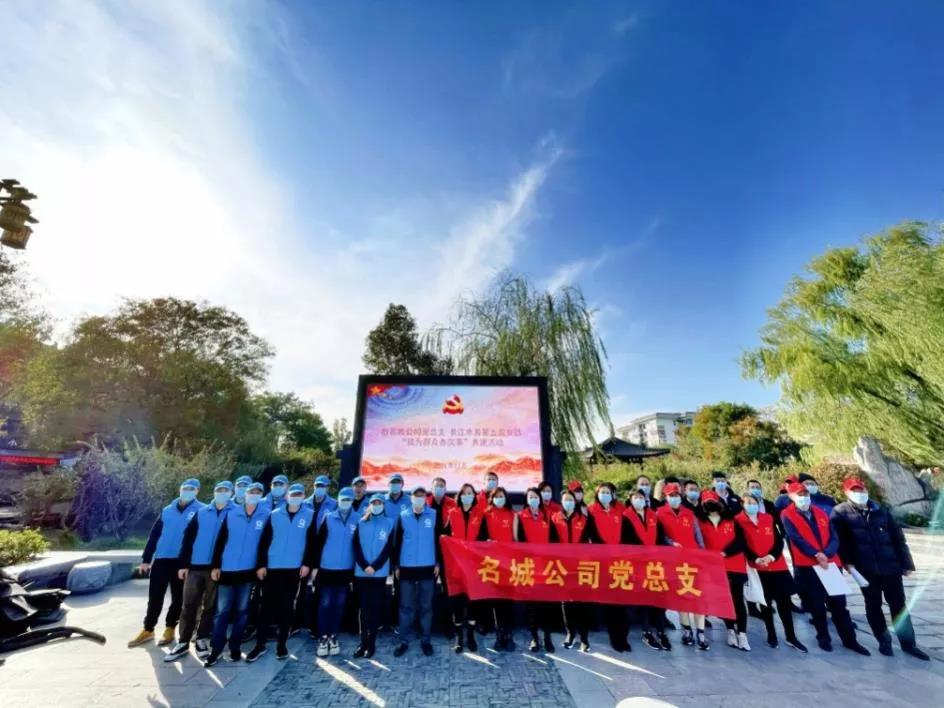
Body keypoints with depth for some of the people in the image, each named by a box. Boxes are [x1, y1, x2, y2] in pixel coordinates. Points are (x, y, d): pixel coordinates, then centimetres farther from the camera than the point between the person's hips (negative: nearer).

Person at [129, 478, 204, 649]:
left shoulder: (201, 511, -5)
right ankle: (148, 630, 29)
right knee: (154, 596, 11)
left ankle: (170, 629, 26)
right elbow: (154, 535, 11)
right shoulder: (167, 510, 8)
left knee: (178, 597, 9)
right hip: (161, 559, 3)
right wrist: (146, 559, 8)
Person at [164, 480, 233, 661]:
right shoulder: (201, 513, 6)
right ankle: (183, 642, 21)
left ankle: (201, 639, 25)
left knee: (210, 606, 10)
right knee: (189, 605, 6)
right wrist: (183, 564, -1)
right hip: (195, 565, 2)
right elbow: (188, 538, 6)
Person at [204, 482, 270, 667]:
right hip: (227, 569, 0)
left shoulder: (266, 515, -5)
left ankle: (235, 647, 25)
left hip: (249, 571, 0)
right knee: (222, 611, 6)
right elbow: (220, 540, 2)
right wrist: (215, 565, -1)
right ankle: (215, 649, 19)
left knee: (242, 611, 11)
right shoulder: (231, 514, -1)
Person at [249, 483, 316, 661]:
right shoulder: (275, 515, 2)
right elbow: (264, 541, 1)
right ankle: (260, 644, 22)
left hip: (294, 569, 0)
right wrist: (261, 564, -4)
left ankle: (281, 644, 24)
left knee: (286, 608, 9)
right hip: (272, 567, 1)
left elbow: (311, 542, -1)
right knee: (267, 606, 5)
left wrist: (307, 563, -7)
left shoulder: (310, 515, -1)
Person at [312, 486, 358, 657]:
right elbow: (319, 542, -2)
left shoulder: (356, 520, -2)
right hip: (326, 568, -1)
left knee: (339, 604, 11)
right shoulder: (328, 518, -2)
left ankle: (333, 637, 25)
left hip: (346, 570, 1)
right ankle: (323, 638, 19)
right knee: (325, 603, 4)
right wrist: (315, 565, -5)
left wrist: (356, 568, 4)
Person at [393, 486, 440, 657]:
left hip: (428, 567, 0)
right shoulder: (403, 516, -1)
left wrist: (438, 562, -1)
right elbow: (398, 541, 3)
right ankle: (404, 641, 22)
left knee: (426, 605, 10)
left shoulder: (433, 515, -2)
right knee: (406, 606, 8)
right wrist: (396, 565, 3)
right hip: (407, 567, 0)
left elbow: (438, 539, 2)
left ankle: (425, 640, 25)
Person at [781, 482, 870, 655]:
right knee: (816, 605, 7)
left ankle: (849, 639, 25)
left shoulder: (821, 513, 9)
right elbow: (797, 539, -15)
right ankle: (823, 637, 23)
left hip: (830, 563, 4)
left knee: (838, 603, 10)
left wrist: (826, 554, -14)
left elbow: (834, 537, 2)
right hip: (806, 566, -4)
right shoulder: (787, 515, -7)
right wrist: (816, 554, -22)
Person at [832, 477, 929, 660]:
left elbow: (898, 538, 11)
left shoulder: (881, 511, 8)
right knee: (873, 606, 9)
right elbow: (839, 539, -7)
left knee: (899, 605, 9)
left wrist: (906, 563, 5)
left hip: (891, 566, 3)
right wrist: (847, 561, -13)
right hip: (866, 569, -3)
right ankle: (884, 641, 24)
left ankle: (908, 643, 25)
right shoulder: (840, 512, -4)